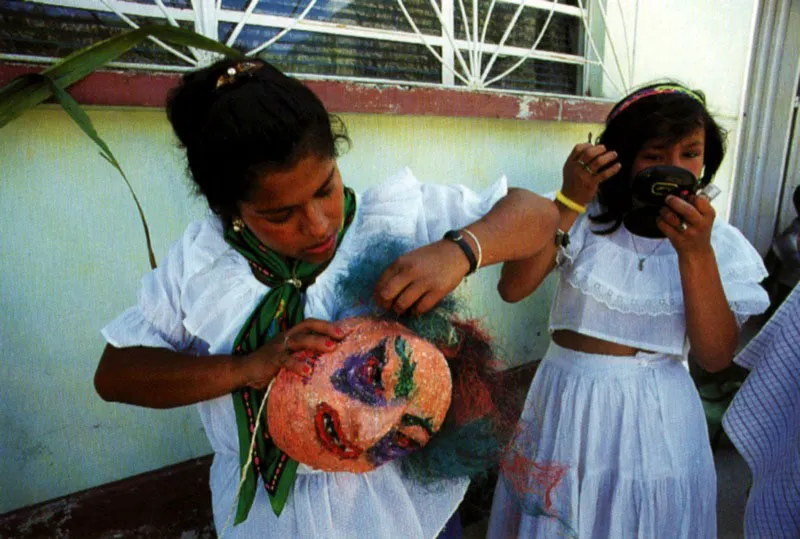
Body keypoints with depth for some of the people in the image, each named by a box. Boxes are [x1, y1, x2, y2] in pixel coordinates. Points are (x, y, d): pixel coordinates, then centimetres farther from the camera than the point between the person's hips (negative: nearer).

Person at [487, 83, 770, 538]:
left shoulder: (720, 242, -2)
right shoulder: (585, 218, -6)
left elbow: (716, 356, -10)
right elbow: (513, 288, -17)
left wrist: (696, 252, -21)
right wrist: (569, 200, -23)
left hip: (657, 416, 1)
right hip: (567, 404, 0)